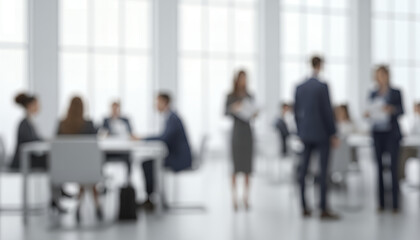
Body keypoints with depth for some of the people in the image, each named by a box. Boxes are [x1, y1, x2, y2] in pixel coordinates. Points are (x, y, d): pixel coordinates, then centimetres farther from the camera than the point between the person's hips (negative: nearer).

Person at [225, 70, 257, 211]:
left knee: (248, 168, 3)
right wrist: (233, 108, -24)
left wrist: (254, 115, -9)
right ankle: (234, 199, 4)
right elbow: (225, 113, -5)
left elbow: (252, 114, 14)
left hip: (248, 132, 3)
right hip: (237, 132, -3)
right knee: (236, 168, -3)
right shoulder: (231, 97, 1)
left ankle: (246, 199, 11)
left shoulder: (250, 97, 10)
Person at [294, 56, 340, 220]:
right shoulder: (322, 86, -11)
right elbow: (327, 111, -12)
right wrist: (333, 134, -6)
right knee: (323, 171, -3)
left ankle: (304, 208, 13)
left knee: (304, 171, 8)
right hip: (321, 133, -6)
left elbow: (296, 112, 10)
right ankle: (324, 210, -2)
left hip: (306, 134, 6)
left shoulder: (300, 87, 7)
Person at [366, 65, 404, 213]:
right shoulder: (373, 94, 13)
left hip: (392, 133, -3)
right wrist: (368, 114, -6)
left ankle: (396, 204, -3)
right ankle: (381, 203, 6)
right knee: (379, 167, 1)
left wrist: (392, 109, -21)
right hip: (377, 133, 3)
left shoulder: (395, 93, 4)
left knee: (394, 167, -8)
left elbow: (402, 111, -2)